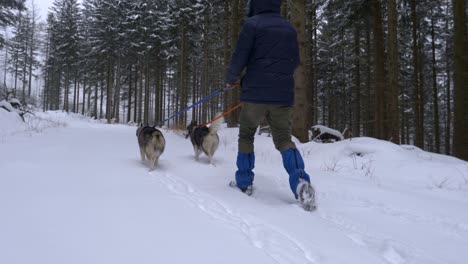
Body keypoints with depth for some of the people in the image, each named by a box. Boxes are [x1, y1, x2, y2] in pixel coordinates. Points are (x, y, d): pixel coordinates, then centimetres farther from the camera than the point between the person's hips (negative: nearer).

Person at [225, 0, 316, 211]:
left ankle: (244, 182, 18)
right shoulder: (289, 28, 14)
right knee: (284, 139, 7)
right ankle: (300, 180, -17)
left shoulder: (253, 24, -2)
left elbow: (239, 57, -5)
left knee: (246, 135, 15)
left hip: (255, 93, -3)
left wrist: (231, 79, 13)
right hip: (283, 95, 4)